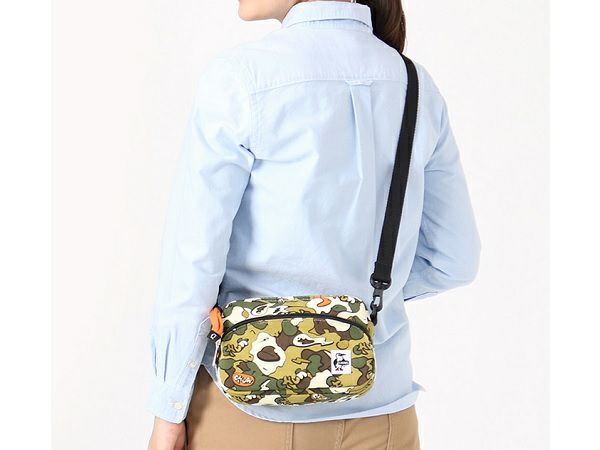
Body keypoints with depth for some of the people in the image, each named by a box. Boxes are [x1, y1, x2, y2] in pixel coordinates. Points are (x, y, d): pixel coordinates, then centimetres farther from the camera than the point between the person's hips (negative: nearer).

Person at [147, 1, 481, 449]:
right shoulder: (417, 88, 1)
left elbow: (192, 263, -13)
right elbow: (454, 259, 7)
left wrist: (169, 411, -3)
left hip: (252, 404, -4)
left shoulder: (240, 78, -14)